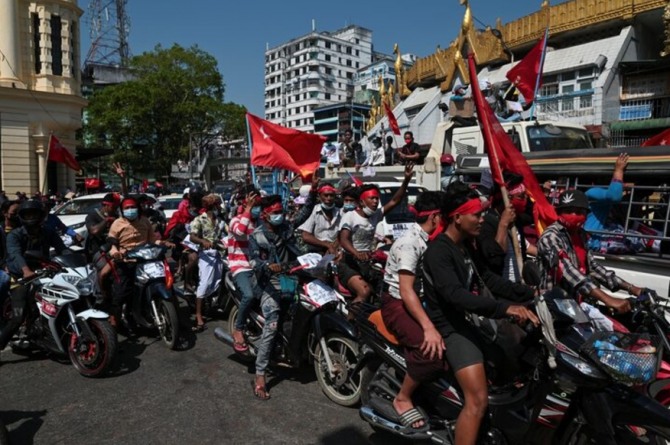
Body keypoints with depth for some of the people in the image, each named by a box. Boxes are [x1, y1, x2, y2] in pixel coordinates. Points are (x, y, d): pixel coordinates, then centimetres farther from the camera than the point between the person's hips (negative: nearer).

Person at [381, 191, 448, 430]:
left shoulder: (431, 241, 9)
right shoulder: (409, 242, -20)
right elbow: (406, 290, -29)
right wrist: (429, 327, -37)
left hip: (422, 300, 9)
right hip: (397, 304, -9)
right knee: (432, 349, -28)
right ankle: (402, 399, -7)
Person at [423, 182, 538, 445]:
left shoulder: (466, 246, 12)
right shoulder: (438, 252, -19)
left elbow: (488, 279, 11)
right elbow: (455, 295, -32)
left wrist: (529, 294, 1)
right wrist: (504, 308, -40)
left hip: (468, 320, 10)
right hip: (451, 327, -10)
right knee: (478, 401, -18)